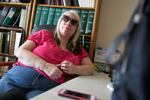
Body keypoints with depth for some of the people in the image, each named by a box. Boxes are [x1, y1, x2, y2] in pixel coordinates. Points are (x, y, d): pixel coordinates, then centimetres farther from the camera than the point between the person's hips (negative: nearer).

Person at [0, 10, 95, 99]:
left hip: (50, 86, 2)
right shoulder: (44, 34, 13)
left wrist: (75, 69, -8)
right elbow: (20, 52, 3)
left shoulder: (78, 49, 20)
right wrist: (46, 66, -11)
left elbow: (91, 68, 14)